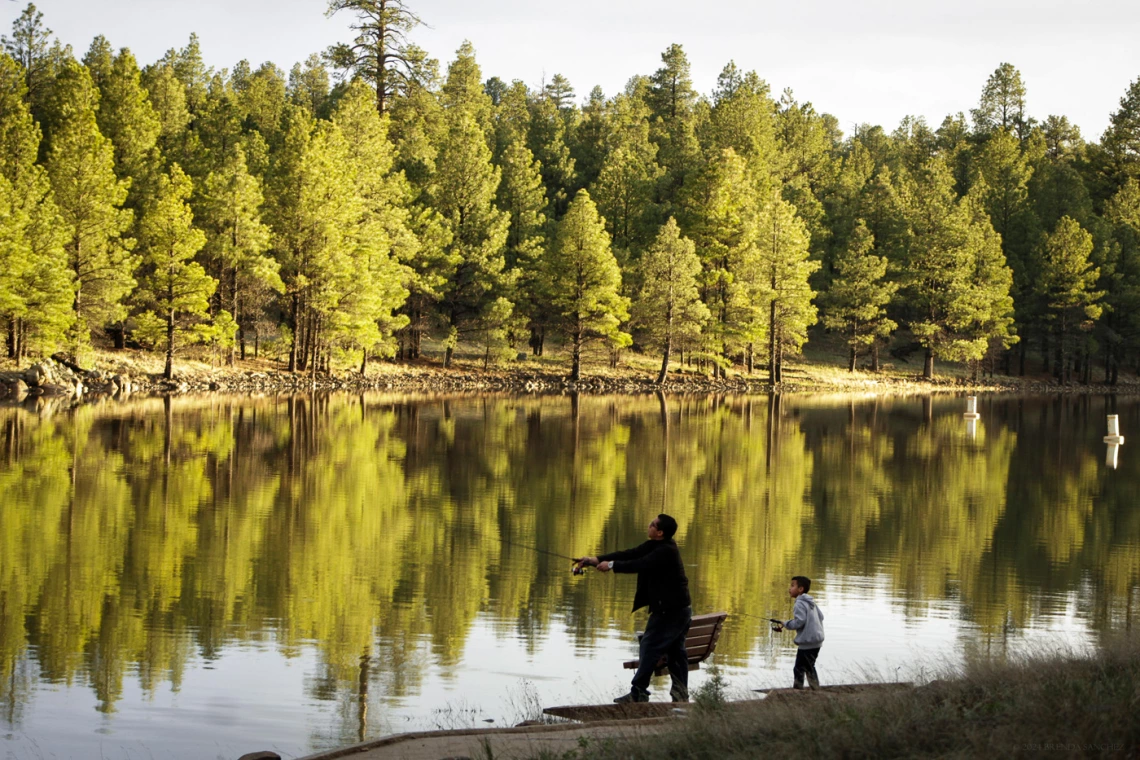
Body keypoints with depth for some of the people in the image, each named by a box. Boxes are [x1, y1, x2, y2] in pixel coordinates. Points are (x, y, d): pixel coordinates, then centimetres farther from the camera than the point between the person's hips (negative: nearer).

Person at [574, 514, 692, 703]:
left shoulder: (667, 551, -20)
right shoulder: (654, 546, 10)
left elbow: (640, 564, -27)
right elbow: (629, 554, 3)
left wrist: (612, 565, -17)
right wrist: (597, 559, -6)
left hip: (670, 610, -10)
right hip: (679, 609, 10)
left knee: (650, 647, -7)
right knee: (675, 651, 11)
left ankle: (638, 693, -5)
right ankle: (681, 694, 13)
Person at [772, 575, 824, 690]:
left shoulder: (800, 604, -14)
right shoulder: (811, 602, 13)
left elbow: (799, 621, -22)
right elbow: (821, 616, 16)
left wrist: (785, 624, -10)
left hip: (807, 642, -10)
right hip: (817, 641, 10)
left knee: (799, 669, -3)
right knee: (809, 667, 20)